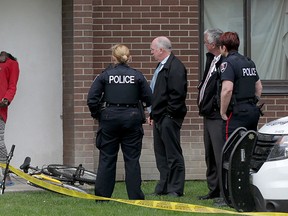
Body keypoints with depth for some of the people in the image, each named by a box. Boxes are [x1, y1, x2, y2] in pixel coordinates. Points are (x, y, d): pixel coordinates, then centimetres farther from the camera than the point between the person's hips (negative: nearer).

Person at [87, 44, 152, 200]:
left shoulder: (105, 75, -2)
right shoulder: (137, 76, -2)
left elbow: (92, 98, -6)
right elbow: (149, 99, -2)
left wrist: (96, 114, 9)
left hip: (110, 117, 0)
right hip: (132, 118, 0)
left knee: (107, 158, 7)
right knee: (132, 159, 4)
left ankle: (102, 195, 8)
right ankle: (135, 196, 3)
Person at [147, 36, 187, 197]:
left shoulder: (175, 67, -14)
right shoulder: (161, 66, 19)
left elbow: (177, 93, -21)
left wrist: (169, 114, -19)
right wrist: (153, 114, 19)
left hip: (169, 118, -11)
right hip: (159, 117, 11)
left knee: (173, 154, -5)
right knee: (161, 154, 13)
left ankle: (176, 188, -2)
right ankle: (164, 187, 19)